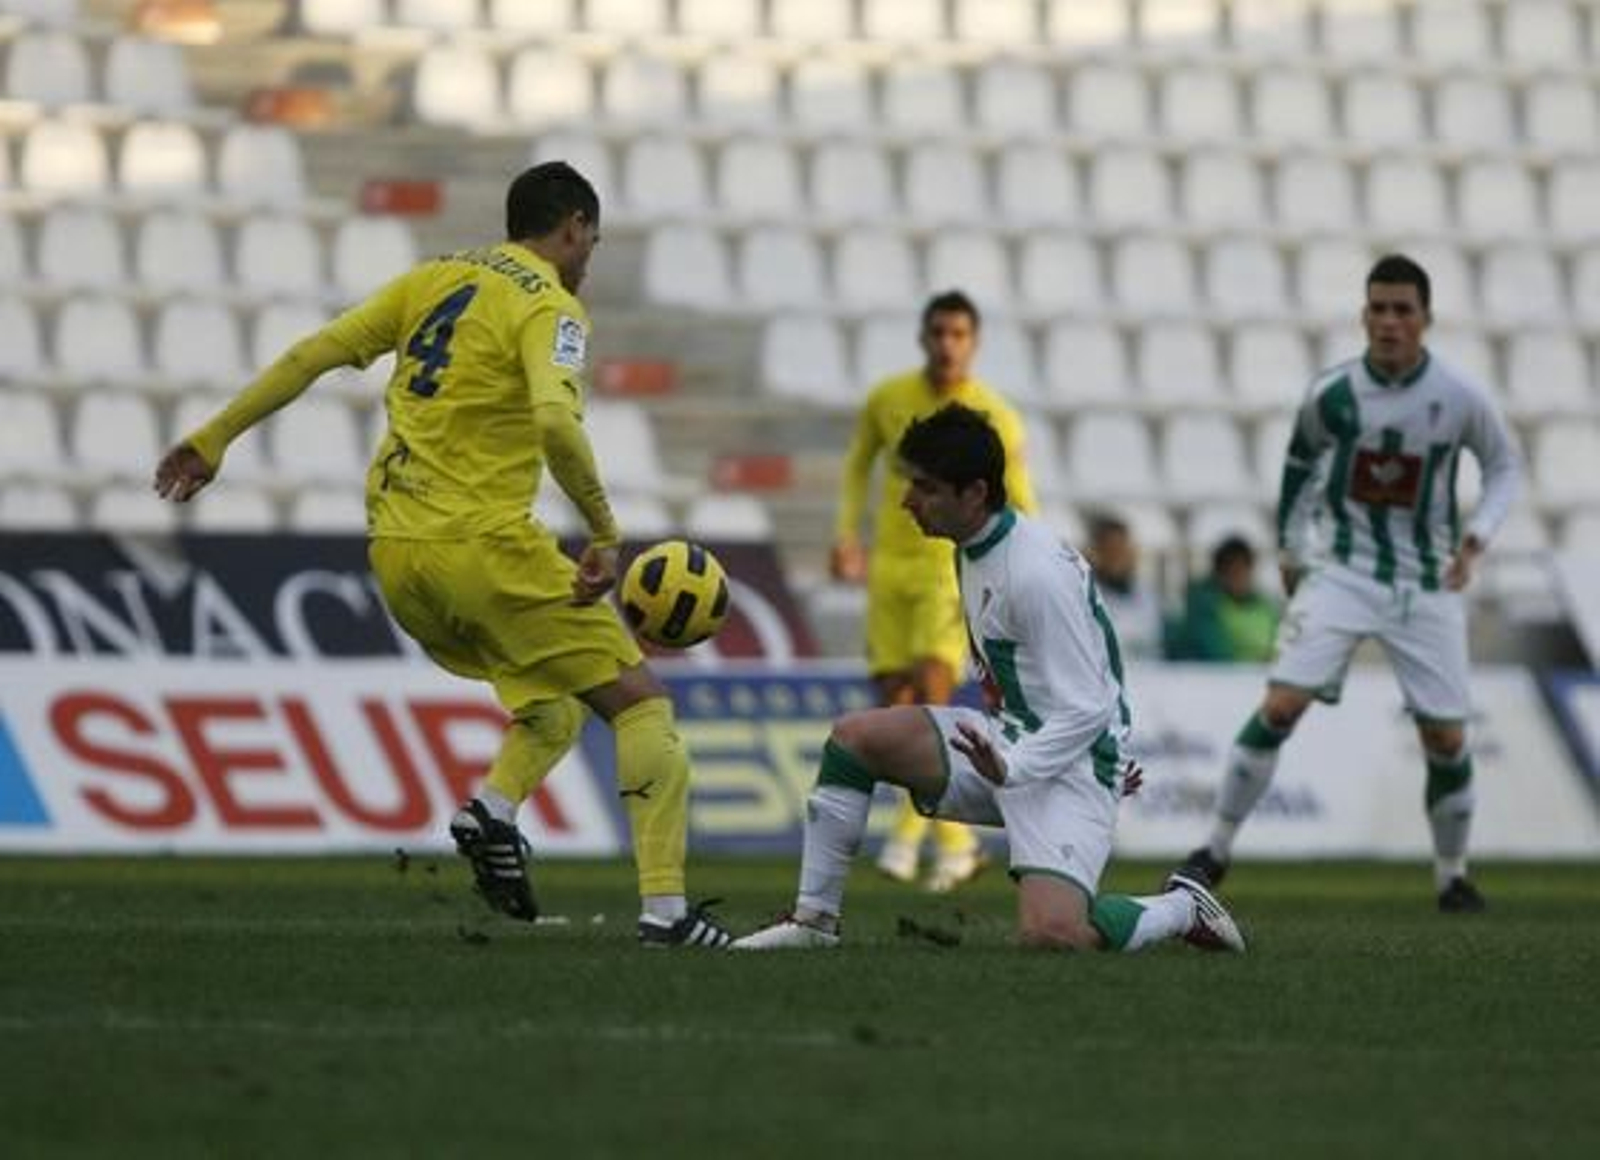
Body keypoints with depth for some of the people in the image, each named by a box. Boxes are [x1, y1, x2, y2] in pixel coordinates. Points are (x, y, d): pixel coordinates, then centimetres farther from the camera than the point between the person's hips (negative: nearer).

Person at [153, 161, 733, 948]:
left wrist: (213, 440, 17)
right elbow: (555, 421, -24)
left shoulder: (436, 279, 15)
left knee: (555, 693, 24)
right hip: (481, 545, -7)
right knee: (638, 701, 1)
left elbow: (311, 354, 11)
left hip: (394, 556, 7)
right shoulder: (549, 306, -5)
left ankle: (495, 807, -4)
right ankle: (663, 908, -11)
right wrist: (606, 536, -18)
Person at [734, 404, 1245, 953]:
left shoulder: (1038, 573, -23)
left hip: (1070, 758, -9)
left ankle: (1181, 909, 3)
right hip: (1006, 742, 9)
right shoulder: (973, 548, 7)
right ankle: (814, 919, 2)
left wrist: (1010, 768, -31)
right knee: (855, 736, -5)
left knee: (1049, 932, -26)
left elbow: (1085, 710, -23)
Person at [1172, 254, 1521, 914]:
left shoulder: (1460, 398, -8)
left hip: (1427, 583, 0)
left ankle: (1452, 876, 19)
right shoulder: (1331, 395, -6)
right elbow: (1299, 464, 14)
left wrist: (1476, 535, -7)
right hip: (1341, 573, 0)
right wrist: (1291, 548, 13)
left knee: (1446, 738, -2)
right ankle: (1215, 852, -6)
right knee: (1280, 706, -15)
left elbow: (1505, 467, 8)